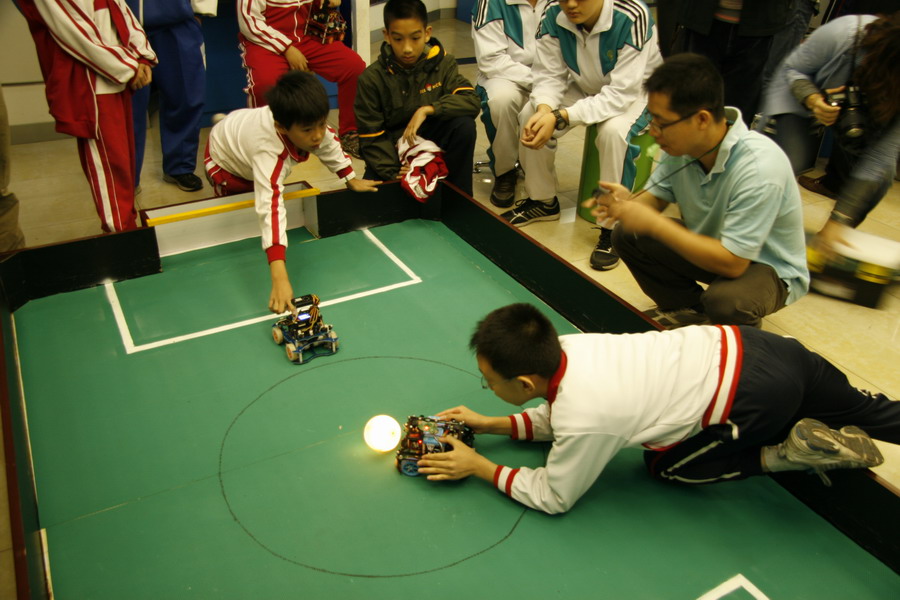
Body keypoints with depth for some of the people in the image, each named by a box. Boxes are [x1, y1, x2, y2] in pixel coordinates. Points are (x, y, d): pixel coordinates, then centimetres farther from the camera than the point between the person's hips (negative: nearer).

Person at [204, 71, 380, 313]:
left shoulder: (307, 123, -33)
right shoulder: (268, 151, -52)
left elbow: (330, 143, -8)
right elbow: (270, 208, -63)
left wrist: (351, 180, -4)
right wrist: (279, 279, -72)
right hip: (225, 161, -5)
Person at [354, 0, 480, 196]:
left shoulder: (442, 63, -7)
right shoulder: (372, 78, -12)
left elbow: (471, 101, -19)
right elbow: (372, 137, -12)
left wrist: (427, 110, -31)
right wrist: (393, 174, -25)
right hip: (392, 149, -1)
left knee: (464, 125, -26)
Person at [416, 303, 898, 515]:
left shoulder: (583, 419, -25)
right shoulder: (564, 346, -5)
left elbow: (552, 497, -5)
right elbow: (553, 418, 15)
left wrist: (478, 467, -2)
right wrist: (487, 425, 7)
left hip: (750, 397, -7)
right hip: (738, 345, 7)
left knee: (664, 466, 13)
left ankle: (788, 453, 7)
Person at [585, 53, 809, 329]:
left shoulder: (759, 167, -35)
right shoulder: (680, 143, -16)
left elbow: (732, 262, -33)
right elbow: (656, 197, -2)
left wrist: (654, 223, -34)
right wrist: (628, 203, -27)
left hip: (769, 267, -6)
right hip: (712, 243, 6)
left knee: (724, 301, -36)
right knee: (626, 236, -9)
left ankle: (744, 326, 2)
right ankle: (690, 310, 8)